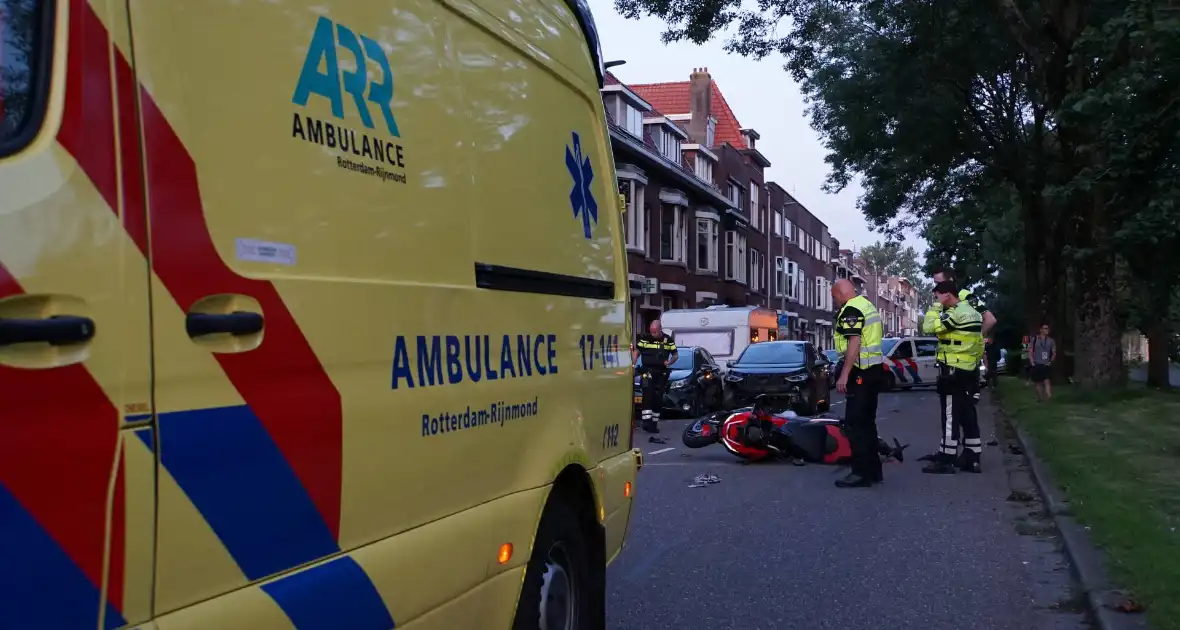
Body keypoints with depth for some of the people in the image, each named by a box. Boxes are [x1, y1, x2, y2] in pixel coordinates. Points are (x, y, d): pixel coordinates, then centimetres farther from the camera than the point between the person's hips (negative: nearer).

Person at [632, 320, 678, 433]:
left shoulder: (668, 340, 4)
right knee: (648, 395, -19)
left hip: (661, 372, 3)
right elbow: (636, 351, 5)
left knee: (658, 398, 6)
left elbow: (675, 355, 11)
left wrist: (670, 362, -10)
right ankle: (646, 421, -25)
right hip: (648, 370, -2)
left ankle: (654, 423, 15)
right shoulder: (644, 338, -1)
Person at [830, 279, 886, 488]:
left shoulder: (851, 310, -13)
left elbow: (854, 343, -22)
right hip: (874, 370, 10)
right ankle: (873, 469, 18)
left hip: (861, 372, -10)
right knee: (866, 422, 14)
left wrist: (844, 375, -23)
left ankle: (862, 473, -9)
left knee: (854, 424, -9)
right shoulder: (867, 305, 18)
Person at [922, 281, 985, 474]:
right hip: (970, 371, 10)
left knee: (950, 417, -6)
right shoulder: (972, 312, 15)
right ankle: (972, 458, 14)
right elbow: (979, 344, 21)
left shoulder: (956, 313, -17)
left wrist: (936, 306, -11)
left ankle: (946, 460, -3)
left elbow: (929, 327, -21)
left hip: (953, 372, -10)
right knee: (968, 415, 11)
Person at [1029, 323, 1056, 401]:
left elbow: (1054, 353, 11)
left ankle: (1049, 397, -23)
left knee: (1047, 381, -15)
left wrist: (1051, 361, -3)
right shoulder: (1034, 340, 1)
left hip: (1046, 365, 0)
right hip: (1037, 365, 0)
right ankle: (1040, 398, 18)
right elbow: (1030, 352, 2)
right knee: (1039, 383, 8)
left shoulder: (1051, 341, 5)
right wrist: (1032, 362, -8)